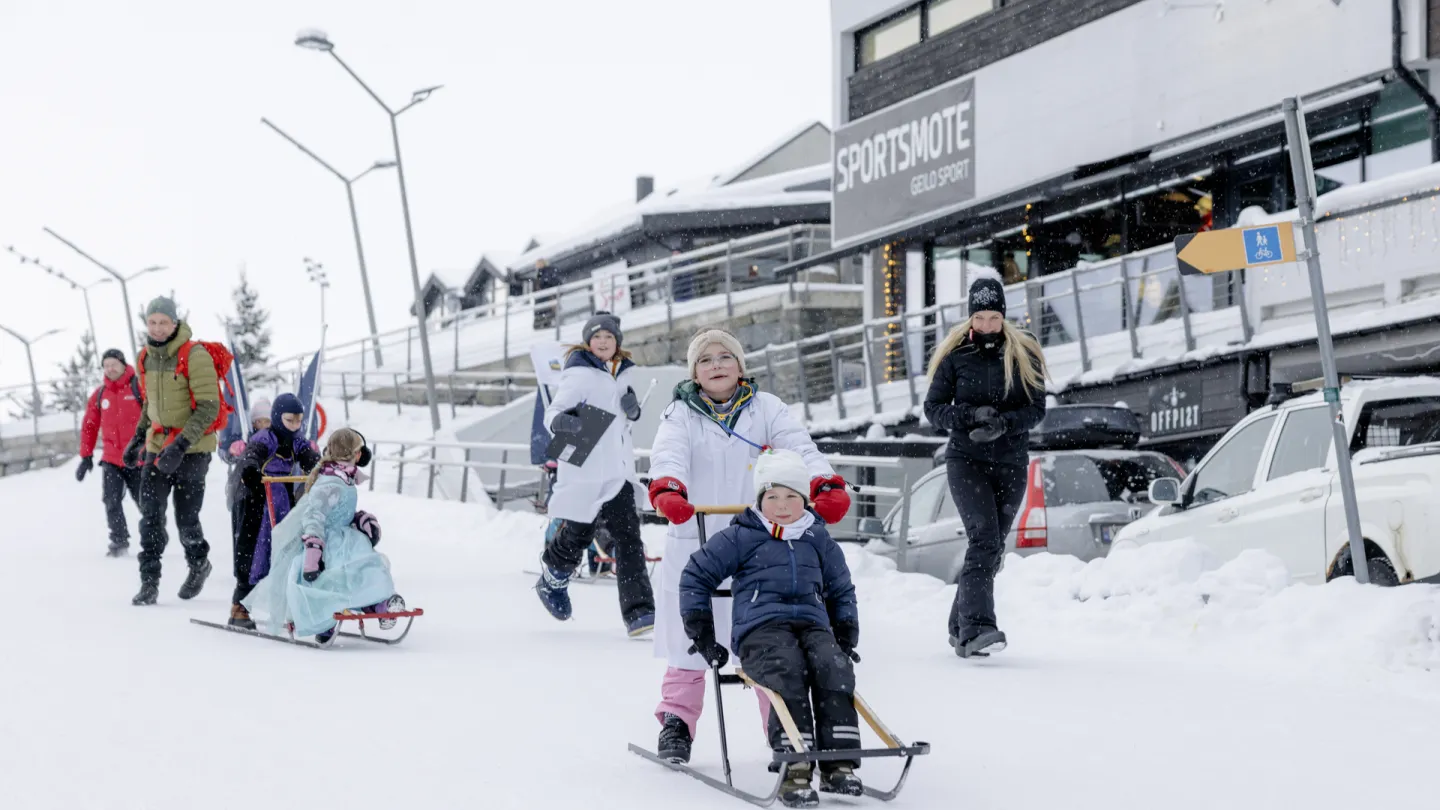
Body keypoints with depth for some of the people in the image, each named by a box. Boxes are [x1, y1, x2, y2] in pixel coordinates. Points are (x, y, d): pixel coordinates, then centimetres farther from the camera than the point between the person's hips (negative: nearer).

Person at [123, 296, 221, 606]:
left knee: (186, 518, 1)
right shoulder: (145, 358, 6)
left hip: (192, 448, -5)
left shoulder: (195, 355, -15)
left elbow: (209, 407, -18)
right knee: (150, 514, -7)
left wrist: (181, 445, -25)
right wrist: (138, 438, 11)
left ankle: (199, 564, 29)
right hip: (158, 445, 5)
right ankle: (149, 582, -3)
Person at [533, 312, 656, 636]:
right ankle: (552, 578, 40)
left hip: (618, 471, 5)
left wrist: (632, 408, 3)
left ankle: (639, 612, -12)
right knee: (578, 534, 8)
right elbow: (553, 412, -14)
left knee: (629, 539, -7)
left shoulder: (622, 373, 11)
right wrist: (562, 422, -37)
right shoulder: (578, 375, -9)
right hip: (585, 472, -5)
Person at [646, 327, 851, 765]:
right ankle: (677, 720, 16)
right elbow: (669, 454, -13)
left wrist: (826, 485, -25)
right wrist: (667, 489, -35)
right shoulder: (681, 414, 6)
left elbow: (798, 446, -6)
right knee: (690, 637, 3)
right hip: (694, 543, 0)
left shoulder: (766, 408, 7)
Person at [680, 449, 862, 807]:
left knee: (835, 668, -31)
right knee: (788, 670, -37)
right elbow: (696, 576, 13)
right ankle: (795, 770, -42)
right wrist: (701, 632, 8)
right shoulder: (740, 538, 10)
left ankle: (839, 766, -32)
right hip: (761, 629, -3)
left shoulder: (819, 541, 22)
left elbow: (841, 590, 36)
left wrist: (847, 635, 23)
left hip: (813, 626, 3)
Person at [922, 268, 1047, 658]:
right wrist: (971, 414, -17)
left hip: (1012, 463, 3)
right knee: (984, 538, -20)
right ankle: (975, 627, -30)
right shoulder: (955, 355, 2)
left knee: (993, 547, 4)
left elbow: (1037, 408, 0)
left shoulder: (1024, 355, 4)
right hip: (966, 460, -3)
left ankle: (961, 628, 17)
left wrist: (1003, 423, -19)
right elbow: (933, 408, 2)